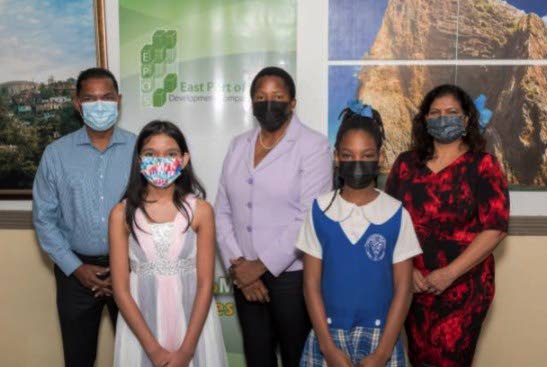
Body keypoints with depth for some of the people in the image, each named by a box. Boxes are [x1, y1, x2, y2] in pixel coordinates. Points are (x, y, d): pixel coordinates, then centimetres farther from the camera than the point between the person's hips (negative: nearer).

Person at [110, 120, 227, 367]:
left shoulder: (200, 210, -5)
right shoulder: (122, 214, -4)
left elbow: (205, 284, -7)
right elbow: (121, 289, -6)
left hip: (193, 326, 0)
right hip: (140, 327, 0)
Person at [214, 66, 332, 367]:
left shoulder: (314, 146, -8)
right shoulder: (238, 146, 8)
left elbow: (310, 218, -15)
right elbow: (222, 212, 6)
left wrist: (261, 266, -14)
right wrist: (238, 266, -6)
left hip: (292, 275, -4)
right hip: (246, 275, 5)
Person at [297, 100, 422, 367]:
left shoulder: (396, 214, -6)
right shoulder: (320, 211, -4)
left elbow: (403, 289, -4)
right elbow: (311, 284, -2)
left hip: (379, 336, 0)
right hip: (328, 335, 1)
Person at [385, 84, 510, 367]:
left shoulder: (482, 165, -5)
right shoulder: (406, 163, 4)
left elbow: (495, 228, -12)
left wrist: (449, 274, -17)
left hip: (463, 287, -3)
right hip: (414, 285, 3)